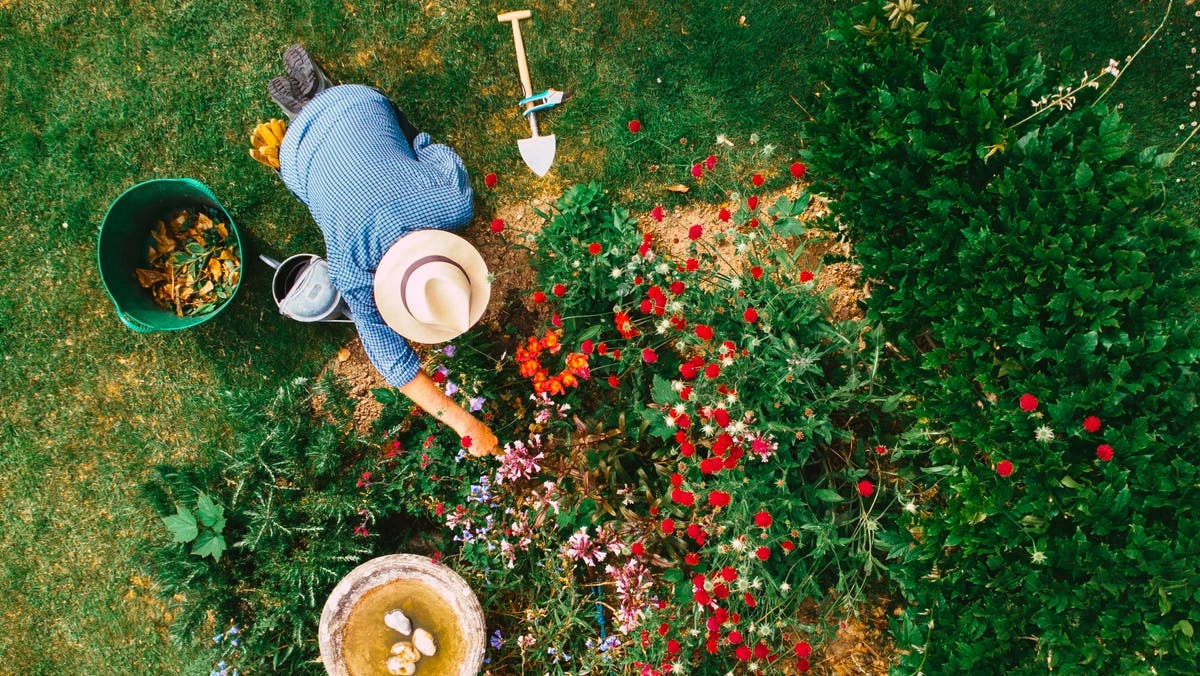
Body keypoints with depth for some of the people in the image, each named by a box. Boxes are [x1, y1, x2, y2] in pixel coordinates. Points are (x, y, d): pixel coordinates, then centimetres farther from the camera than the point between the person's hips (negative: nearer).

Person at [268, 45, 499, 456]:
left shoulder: (455, 201, -38)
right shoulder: (354, 274, -41)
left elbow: (436, 153, -15)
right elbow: (394, 361, -34)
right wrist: (463, 424, -38)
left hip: (361, 104, 2)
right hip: (304, 153, -2)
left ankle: (315, 87, 33)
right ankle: (302, 100, 28)